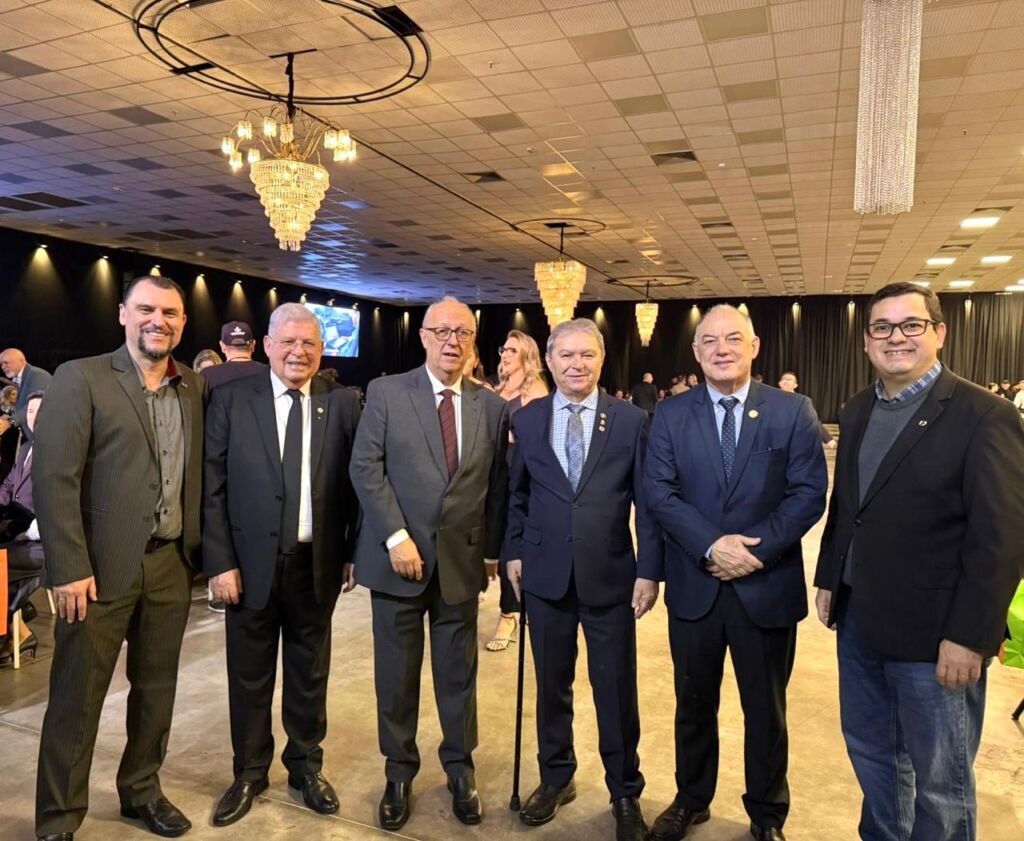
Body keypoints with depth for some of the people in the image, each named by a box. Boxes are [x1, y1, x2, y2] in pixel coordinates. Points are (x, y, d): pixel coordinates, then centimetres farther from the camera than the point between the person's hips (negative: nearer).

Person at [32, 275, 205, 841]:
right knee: (77, 697, 8)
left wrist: (202, 550, 5)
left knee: (156, 689, 16)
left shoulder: (195, 387, 8)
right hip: (102, 565, -4)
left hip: (172, 565, 4)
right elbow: (54, 477, -11)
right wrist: (69, 567, -15)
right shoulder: (80, 378, -6)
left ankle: (142, 791, 35)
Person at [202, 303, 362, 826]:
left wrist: (354, 551, 0)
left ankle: (306, 766, 37)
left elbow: (355, 484, 2)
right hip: (252, 562, -1)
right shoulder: (231, 399, -4)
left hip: (317, 563, 1)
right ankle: (249, 773, 36)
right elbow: (212, 486, -5)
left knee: (310, 673, 16)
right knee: (250, 676, 14)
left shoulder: (343, 404, -1)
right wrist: (220, 561, -9)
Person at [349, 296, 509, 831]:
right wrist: (396, 537, -14)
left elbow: (498, 484, 8)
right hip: (398, 556, -1)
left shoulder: (492, 407, 5)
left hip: (462, 561, 2)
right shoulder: (386, 393, -1)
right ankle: (399, 773, 31)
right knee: (396, 674, 11)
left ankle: (460, 770, 34)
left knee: (459, 673, 13)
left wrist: (491, 547, 8)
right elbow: (365, 468, -7)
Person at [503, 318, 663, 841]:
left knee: (616, 690, 9)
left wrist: (650, 570, -7)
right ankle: (556, 777, 37)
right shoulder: (527, 420, 3)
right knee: (551, 684, 16)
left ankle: (625, 794, 30)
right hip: (545, 575, 2)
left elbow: (648, 501, -3)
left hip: (610, 577, -2)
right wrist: (513, 551, 6)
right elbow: (517, 493, 11)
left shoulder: (631, 420, -3)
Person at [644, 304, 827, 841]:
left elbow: (809, 493, -8)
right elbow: (659, 492, -7)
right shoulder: (670, 415, 1)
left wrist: (756, 548, -19)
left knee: (766, 710, 16)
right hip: (694, 585, 1)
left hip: (767, 586, -1)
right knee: (693, 703, 18)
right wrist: (711, 545, -19)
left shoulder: (793, 412, -3)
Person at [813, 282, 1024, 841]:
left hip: (933, 635, -6)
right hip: (859, 621, 7)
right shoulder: (857, 413, 9)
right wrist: (828, 579, 11)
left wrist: (968, 637, -17)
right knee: (869, 748, 22)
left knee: (940, 782, 10)